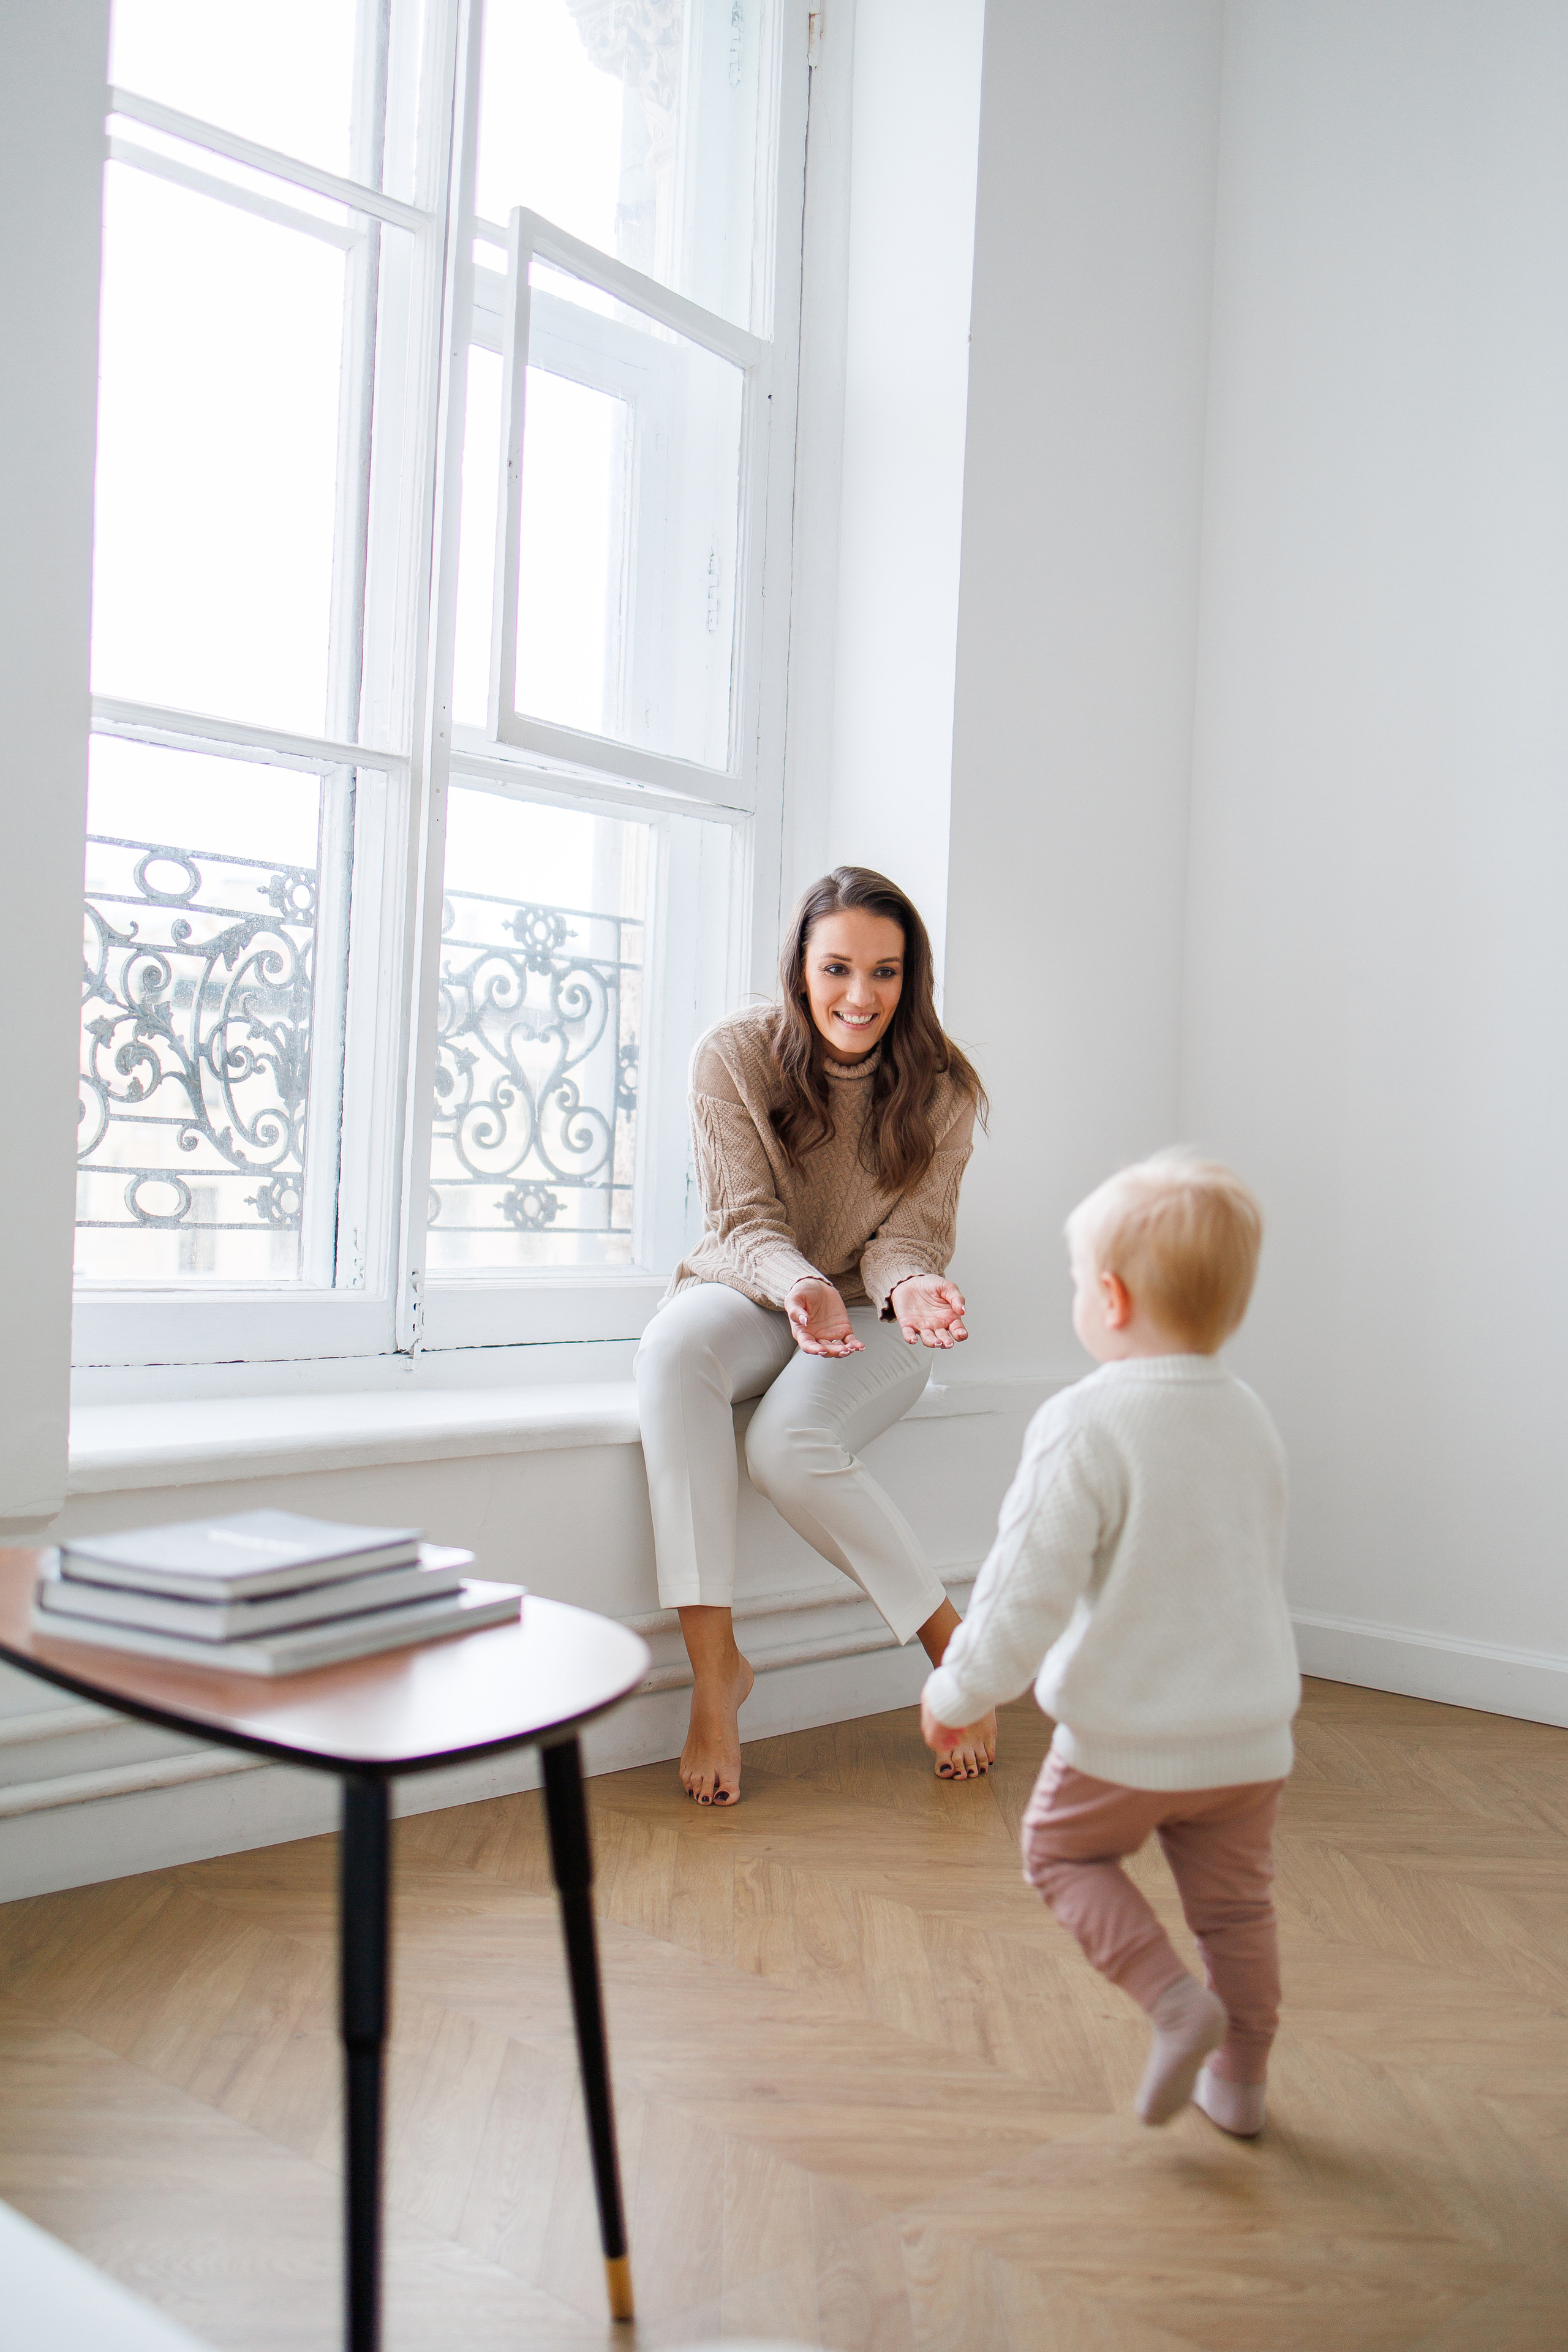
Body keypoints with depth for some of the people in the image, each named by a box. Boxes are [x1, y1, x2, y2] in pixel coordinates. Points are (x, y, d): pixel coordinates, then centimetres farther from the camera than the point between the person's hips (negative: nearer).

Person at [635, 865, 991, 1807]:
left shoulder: (941, 1087, -6)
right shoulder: (736, 1056, -8)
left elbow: (910, 1235, -6)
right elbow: (748, 1220, -10)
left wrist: (910, 1287, -31)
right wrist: (804, 1289, -32)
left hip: (876, 1317, -1)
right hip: (754, 1292, 1)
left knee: (792, 1445, -33)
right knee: (676, 1346, -35)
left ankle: (954, 1648, -10)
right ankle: (714, 1666, -32)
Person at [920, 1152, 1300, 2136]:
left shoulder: (1085, 1425, -20)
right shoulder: (1252, 1418, 3)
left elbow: (1031, 1586, -21)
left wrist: (960, 1693, -7)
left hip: (1128, 1738, -6)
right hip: (1252, 1734, 6)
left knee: (1064, 1851, 18)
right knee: (1236, 1900, 20)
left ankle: (1174, 1999, 4)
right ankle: (1240, 2079, 31)